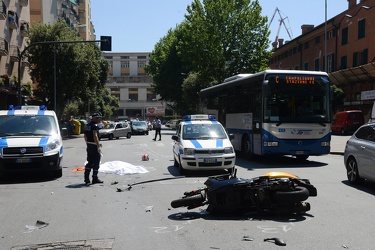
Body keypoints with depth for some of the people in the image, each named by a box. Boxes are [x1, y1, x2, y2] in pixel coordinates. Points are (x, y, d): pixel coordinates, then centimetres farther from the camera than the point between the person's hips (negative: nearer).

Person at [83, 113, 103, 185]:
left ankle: (86, 178, 13)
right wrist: (98, 145, -24)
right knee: (96, 162, 1)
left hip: (89, 146, 9)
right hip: (94, 146, -9)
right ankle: (95, 178, 6)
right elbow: (95, 136, -26)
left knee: (90, 162, 14)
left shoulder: (87, 125, 14)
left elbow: (85, 136, 20)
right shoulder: (95, 125, -15)